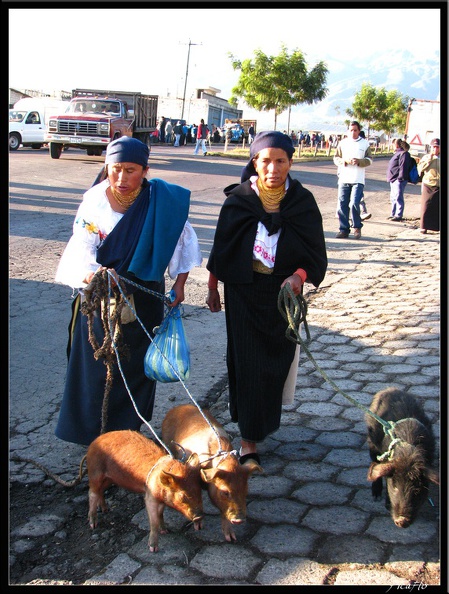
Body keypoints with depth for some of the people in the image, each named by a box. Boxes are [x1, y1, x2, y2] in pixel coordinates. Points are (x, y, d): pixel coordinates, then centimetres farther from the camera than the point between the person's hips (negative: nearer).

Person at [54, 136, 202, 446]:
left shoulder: (163, 199, -12)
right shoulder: (94, 201, -10)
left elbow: (182, 240, 0)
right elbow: (81, 250, -15)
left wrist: (179, 284, -2)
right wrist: (90, 275, -36)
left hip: (144, 297, 0)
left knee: (136, 365, 8)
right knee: (96, 364, 7)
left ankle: (128, 428, 27)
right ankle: (92, 432, 25)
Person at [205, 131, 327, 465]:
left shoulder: (303, 202, -7)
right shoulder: (238, 199, -8)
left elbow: (317, 253, -5)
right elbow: (221, 246, 2)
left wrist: (299, 276, -24)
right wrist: (213, 287, 7)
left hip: (284, 293, 1)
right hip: (243, 291, -1)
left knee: (278, 360, 11)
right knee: (247, 361, 1)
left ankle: (264, 421, 38)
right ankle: (249, 439, 11)